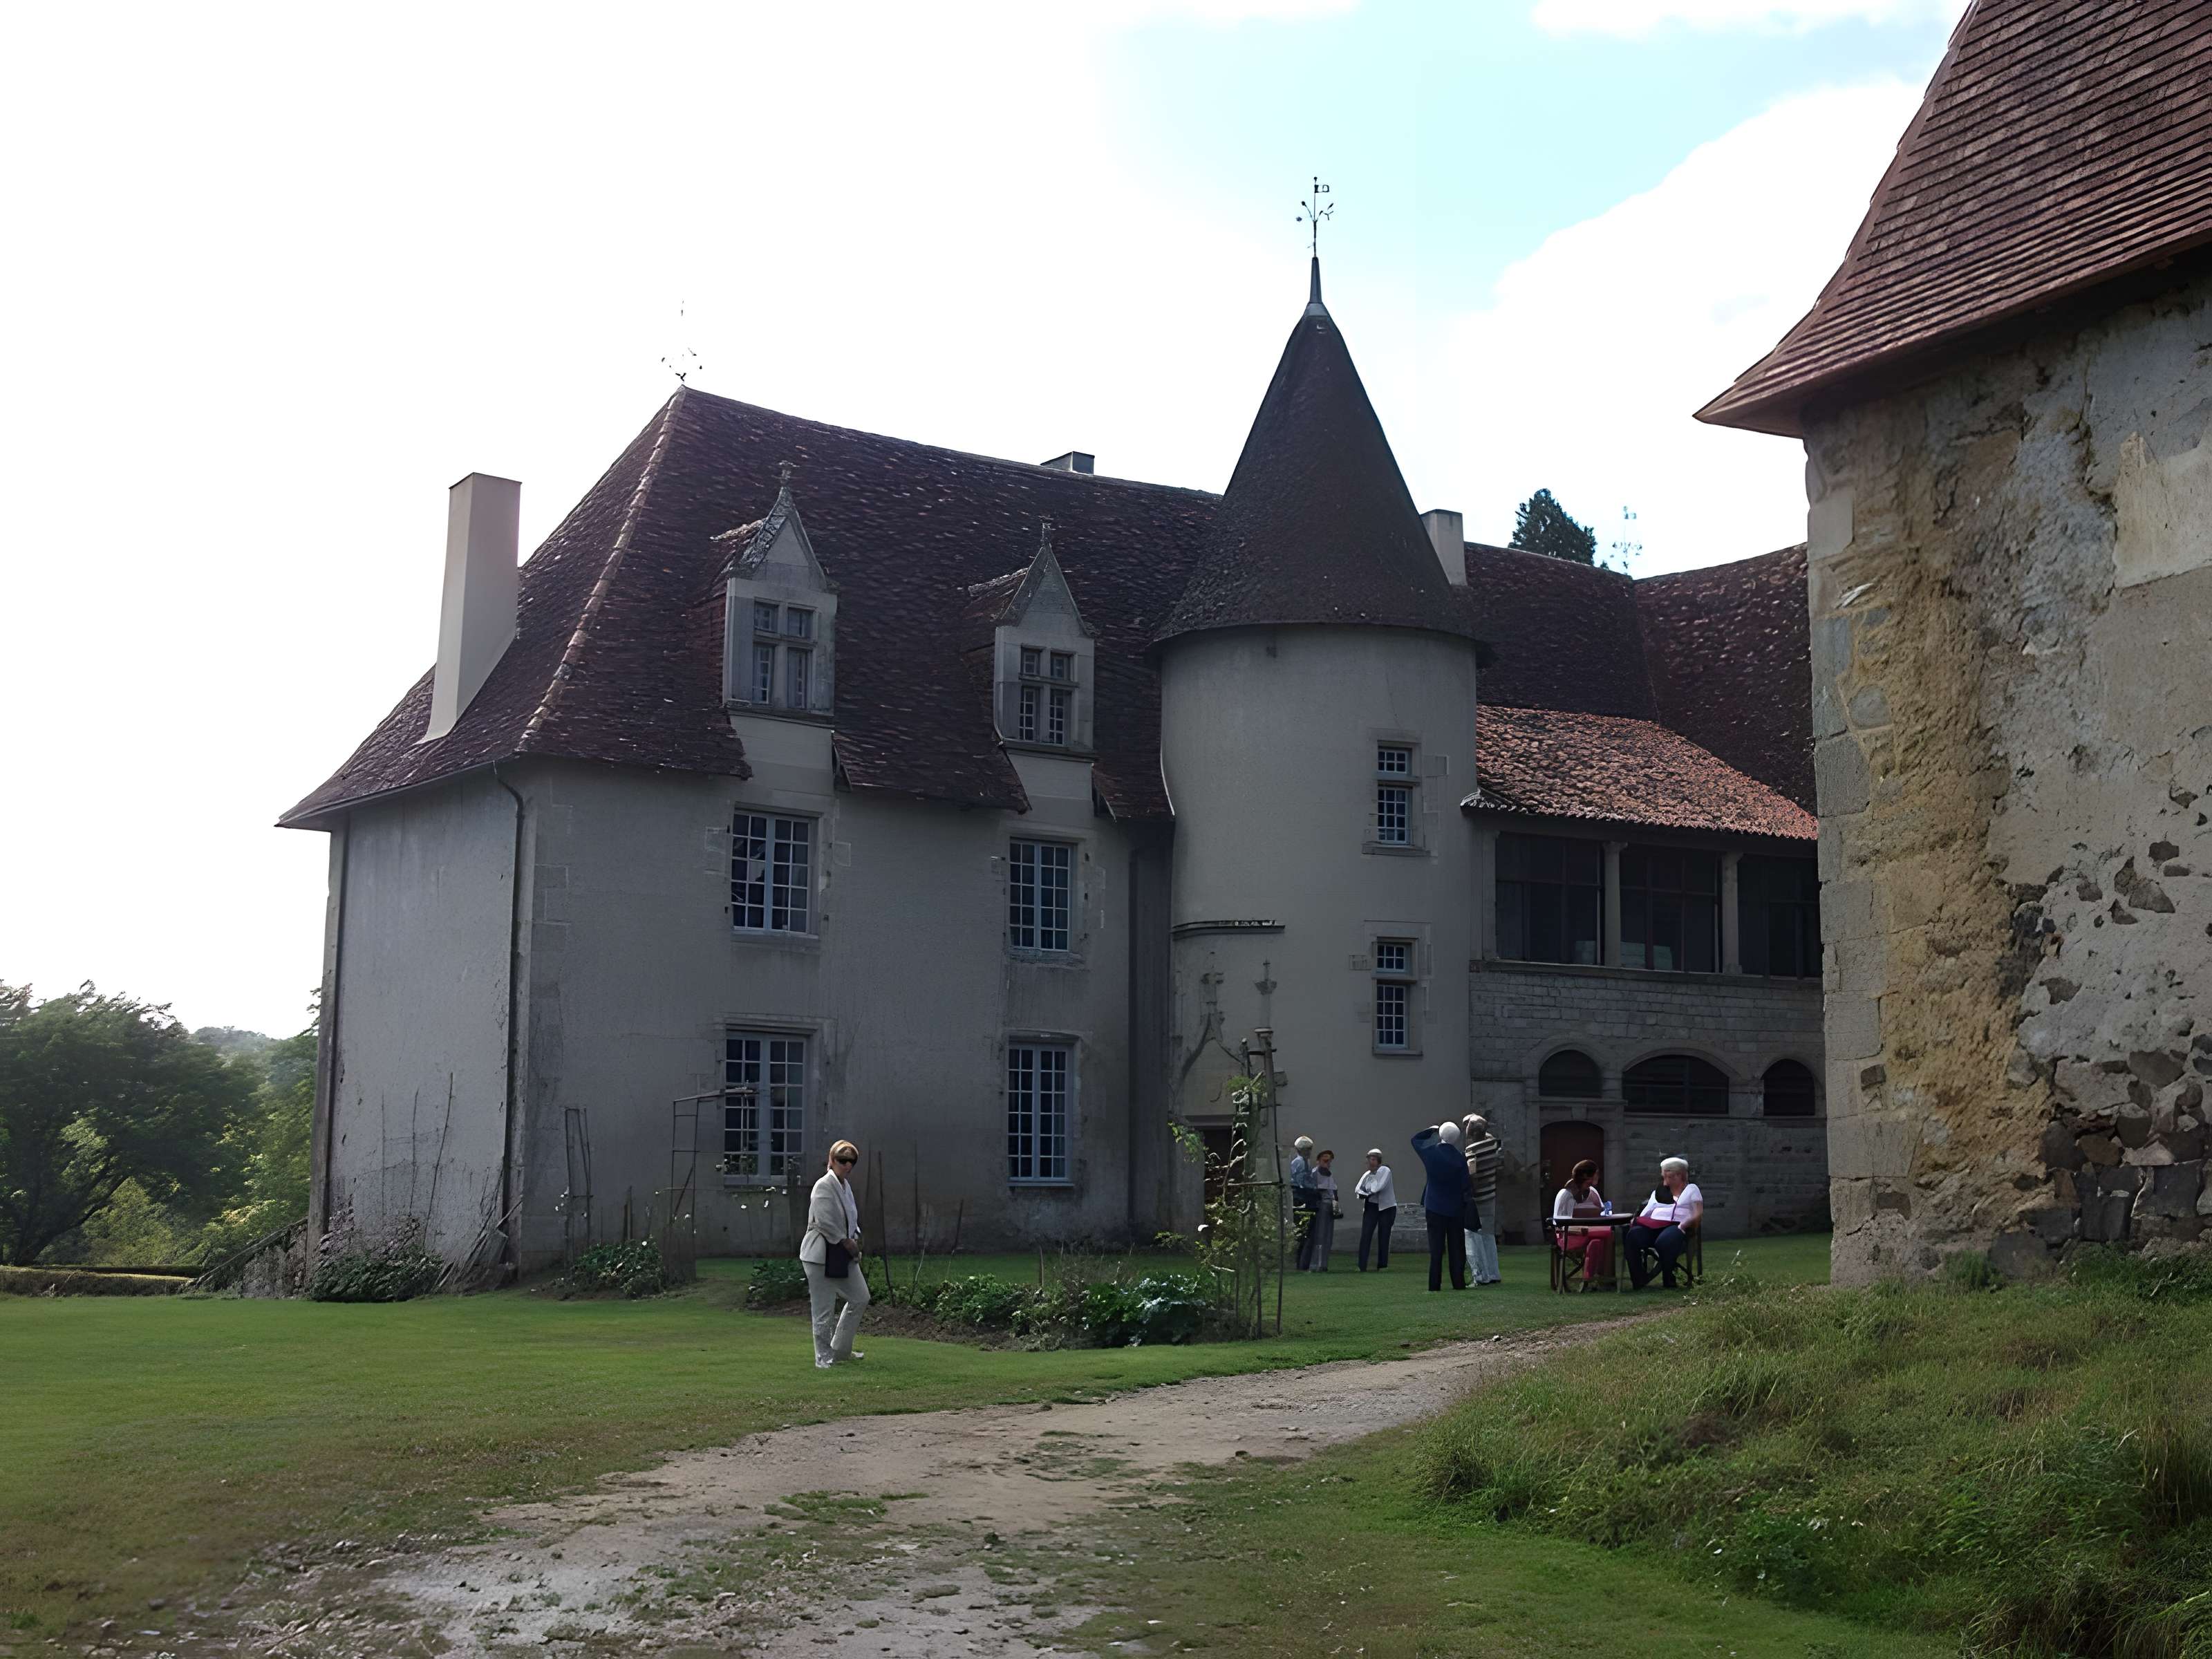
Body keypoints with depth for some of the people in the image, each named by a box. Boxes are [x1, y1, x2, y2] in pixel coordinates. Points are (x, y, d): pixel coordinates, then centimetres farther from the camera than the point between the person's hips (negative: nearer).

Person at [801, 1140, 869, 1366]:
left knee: (860, 1298, 15)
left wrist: (855, 1238, 6)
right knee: (825, 1310, -3)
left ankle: (840, 1349, 28)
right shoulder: (824, 1186, -17)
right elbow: (825, 1223, -23)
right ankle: (824, 1358, 9)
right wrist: (847, 1242, -13)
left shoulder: (845, 1185, 12)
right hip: (820, 1256, -10)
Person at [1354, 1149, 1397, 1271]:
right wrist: (1365, 1194, -17)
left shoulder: (1385, 1171, -7)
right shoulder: (1367, 1175, 10)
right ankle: (1362, 1266, -6)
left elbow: (1380, 1187, -18)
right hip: (1370, 1207, 4)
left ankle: (1382, 1266, 9)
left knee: (1383, 1237, 0)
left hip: (1386, 1207, -4)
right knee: (1365, 1236, -6)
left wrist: (1368, 1192, -7)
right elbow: (1358, 1189, 3)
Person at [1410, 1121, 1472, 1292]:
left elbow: (1416, 1139, 14)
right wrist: (1468, 1207, 2)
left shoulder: (1430, 1152, -8)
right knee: (1456, 1248, 7)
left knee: (1436, 1247, 4)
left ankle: (1434, 1284, 2)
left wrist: (1433, 1130, 16)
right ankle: (1458, 1282, 7)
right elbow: (1465, 1186, -9)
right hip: (1455, 1208, -1)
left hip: (1434, 1207, 2)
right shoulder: (1460, 1158, -14)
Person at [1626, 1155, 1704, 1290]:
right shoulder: (1659, 1191, 31)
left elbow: (1698, 1213, 5)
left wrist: (1683, 1225, -13)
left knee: (1664, 1241, -41)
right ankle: (1638, 1280, -29)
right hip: (1653, 1225, 4)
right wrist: (1637, 1220, -2)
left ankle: (1668, 1281, -23)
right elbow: (1647, 1211, 21)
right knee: (1633, 1236, -31)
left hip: (1676, 1226, -4)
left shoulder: (1691, 1189, 20)